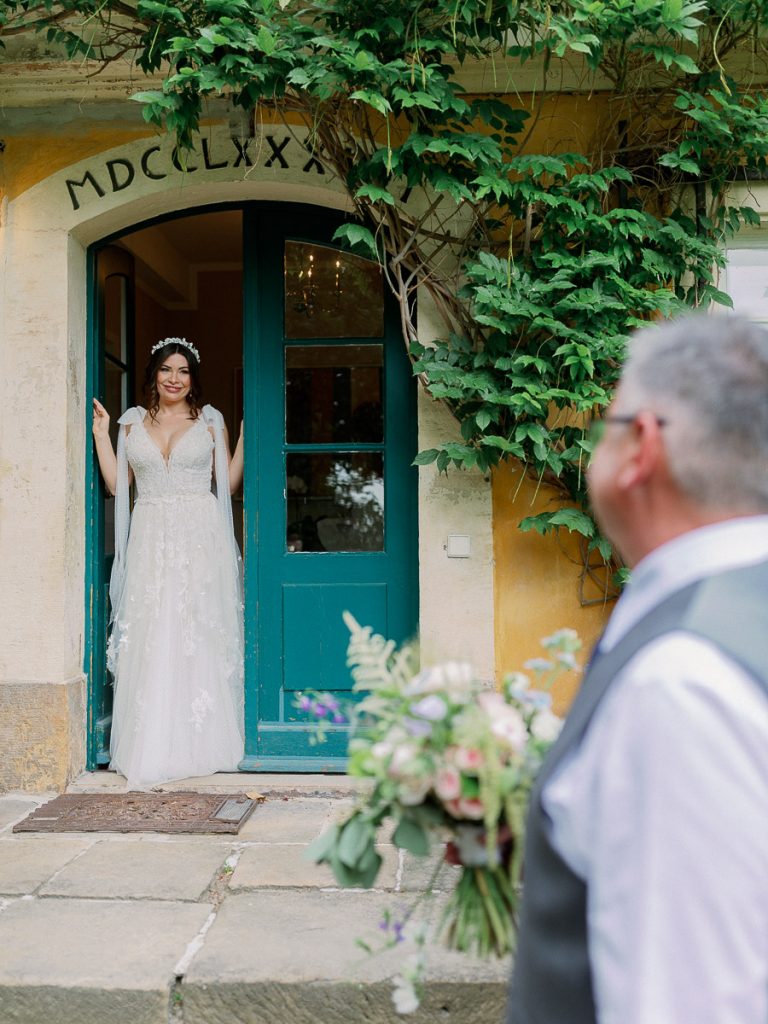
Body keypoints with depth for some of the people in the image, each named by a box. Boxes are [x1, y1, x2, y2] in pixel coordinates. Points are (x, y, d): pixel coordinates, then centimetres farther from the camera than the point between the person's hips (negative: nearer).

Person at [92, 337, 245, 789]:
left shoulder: (210, 421, 9)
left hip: (200, 538, -2)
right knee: (149, 640, -3)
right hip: (150, 541, 2)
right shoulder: (132, 422, 14)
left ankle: (198, 744, 4)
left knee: (200, 638, -4)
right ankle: (151, 748, 2)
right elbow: (117, 484, 10)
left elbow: (228, 483, 5)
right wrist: (102, 436, 7)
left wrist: (245, 436, -1)